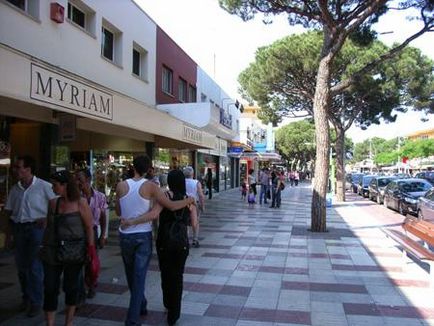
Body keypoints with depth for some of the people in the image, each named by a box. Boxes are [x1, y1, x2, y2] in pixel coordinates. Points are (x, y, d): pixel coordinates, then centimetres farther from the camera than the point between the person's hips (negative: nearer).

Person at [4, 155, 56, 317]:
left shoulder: (44, 186, -11)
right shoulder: (15, 189, 6)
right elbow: (9, 213, 12)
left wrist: (47, 219, -13)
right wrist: (8, 234, 10)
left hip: (36, 228, -5)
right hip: (18, 228, 6)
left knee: (35, 267, 0)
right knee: (21, 265, 14)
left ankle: (36, 302, 14)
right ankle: (26, 298, 32)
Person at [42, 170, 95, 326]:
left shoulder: (80, 203, -9)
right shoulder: (53, 203, 4)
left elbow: (89, 228, -8)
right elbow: (49, 227, 11)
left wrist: (91, 249, -12)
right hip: (52, 251, 4)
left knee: (71, 286, 10)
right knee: (50, 288, 2)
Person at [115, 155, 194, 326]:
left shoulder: (121, 185, -5)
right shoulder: (150, 186, -11)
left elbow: (118, 212, 4)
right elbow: (172, 206, -10)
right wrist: (189, 200, 6)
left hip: (125, 235, 3)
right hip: (143, 236, -2)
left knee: (131, 275, 20)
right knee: (139, 276, 4)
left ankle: (141, 306, 38)